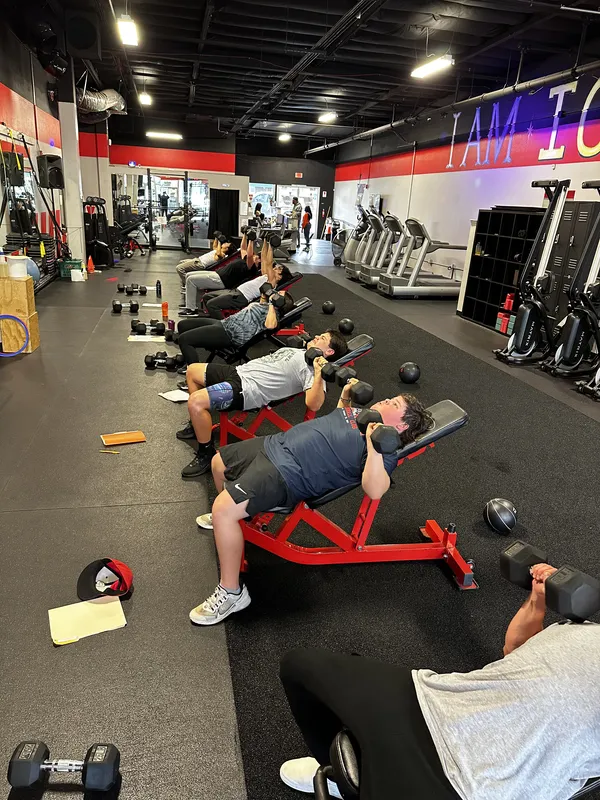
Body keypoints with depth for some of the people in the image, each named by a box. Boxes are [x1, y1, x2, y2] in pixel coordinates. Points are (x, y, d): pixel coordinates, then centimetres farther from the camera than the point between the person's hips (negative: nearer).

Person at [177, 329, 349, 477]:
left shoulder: (312, 368, -10)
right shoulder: (297, 351, 19)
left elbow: (313, 404, -26)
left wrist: (319, 375, -36)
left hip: (247, 389, -10)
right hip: (239, 371, 10)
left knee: (195, 402, -28)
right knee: (192, 371, 23)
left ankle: (206, 454, -5)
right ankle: (198, 426, 32)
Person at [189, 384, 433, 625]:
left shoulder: (382, 450, -12)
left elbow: (374, 491, -31)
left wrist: (373, 443, -40)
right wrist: (345, 396, 19)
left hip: (287, 474, -9)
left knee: (223, 509, -26)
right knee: (219, 464, 27)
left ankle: (232, 593, -7)